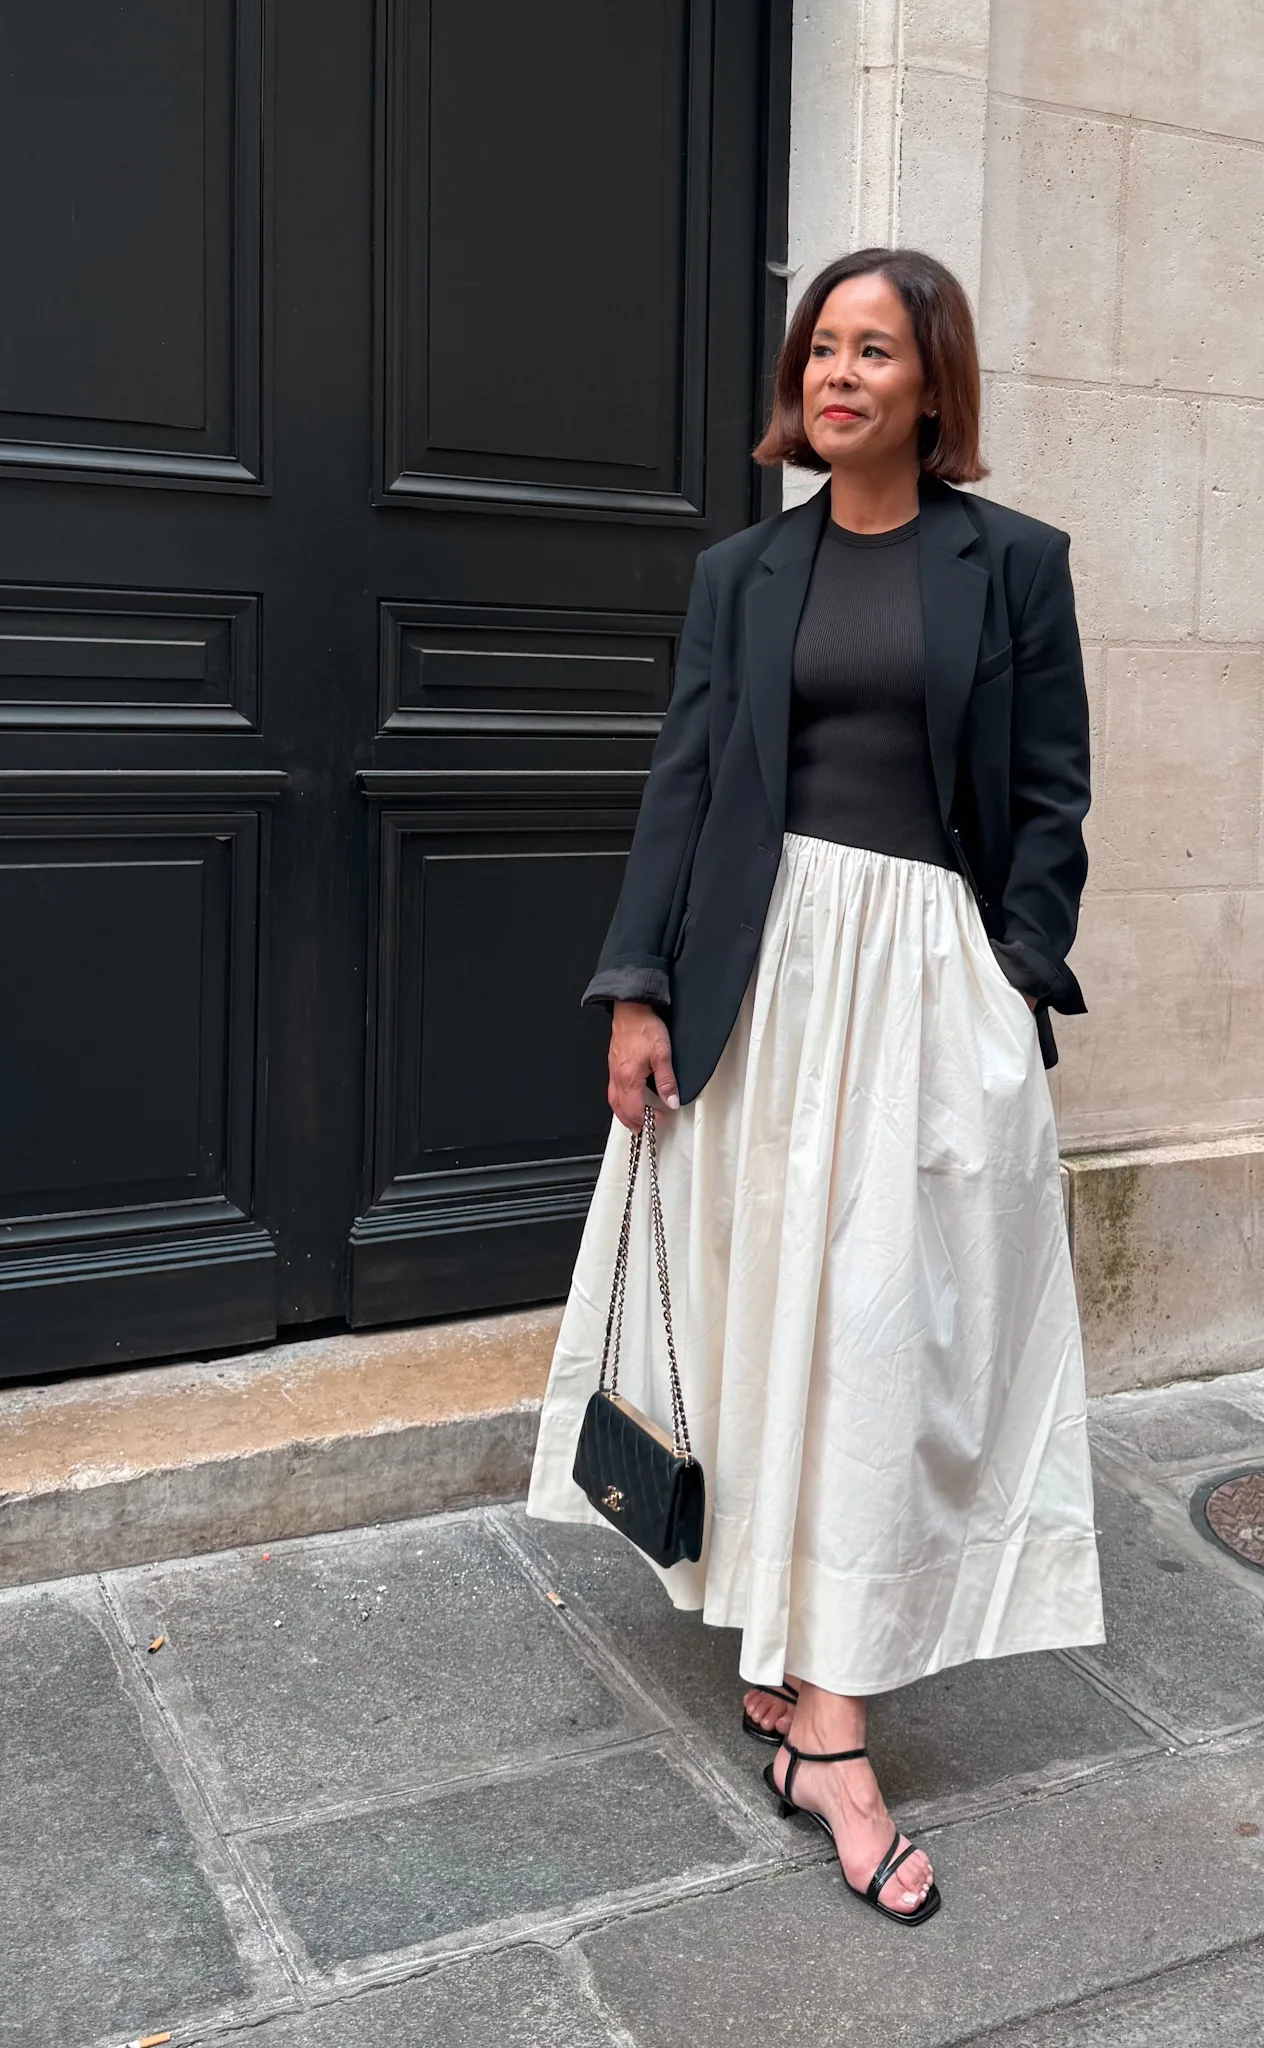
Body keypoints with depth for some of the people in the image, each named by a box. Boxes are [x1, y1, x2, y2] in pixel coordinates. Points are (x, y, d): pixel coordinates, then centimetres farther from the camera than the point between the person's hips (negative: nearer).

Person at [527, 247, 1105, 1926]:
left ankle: (827, 1723, 2)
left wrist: (1017, 980, -8)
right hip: (762, 961, 2)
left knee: (885, 1325, -4)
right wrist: (638, 987, -2)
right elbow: (685, 780, 6)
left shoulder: (1013, 563, 4)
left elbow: (1050, 793, 3)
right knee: (768, 1300, 7)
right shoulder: (743, 574, 10)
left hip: (931, 966, -2)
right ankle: (775, 1646, 24)